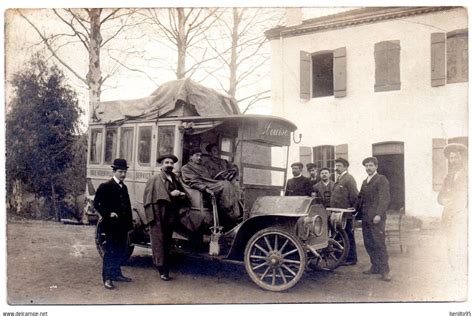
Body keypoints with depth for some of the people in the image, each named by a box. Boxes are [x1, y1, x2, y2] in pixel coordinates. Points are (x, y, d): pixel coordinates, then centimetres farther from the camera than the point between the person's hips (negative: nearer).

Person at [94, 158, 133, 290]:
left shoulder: (124, 187, 14)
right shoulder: (105, 187, -9)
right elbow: (97, 204, -11)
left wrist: (129, 225, 13)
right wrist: (109, 213, -22)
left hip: (123, 226, 7)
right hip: (112, 226, -7)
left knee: (120, 251, 14)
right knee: (110, 252, -2)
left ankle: (116, 274, 27)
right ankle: (107, 278, 6)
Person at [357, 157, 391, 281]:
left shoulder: (381, 179, -3)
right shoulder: (365, 182, 21)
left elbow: (385, 198, -12)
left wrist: (378, 214, -20)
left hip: (376, 218, -7)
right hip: (365, 217, 7)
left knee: (379, 244, -7)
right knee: (368, 244, 8)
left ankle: (385, 270, 0)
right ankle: (375, 267, 17)